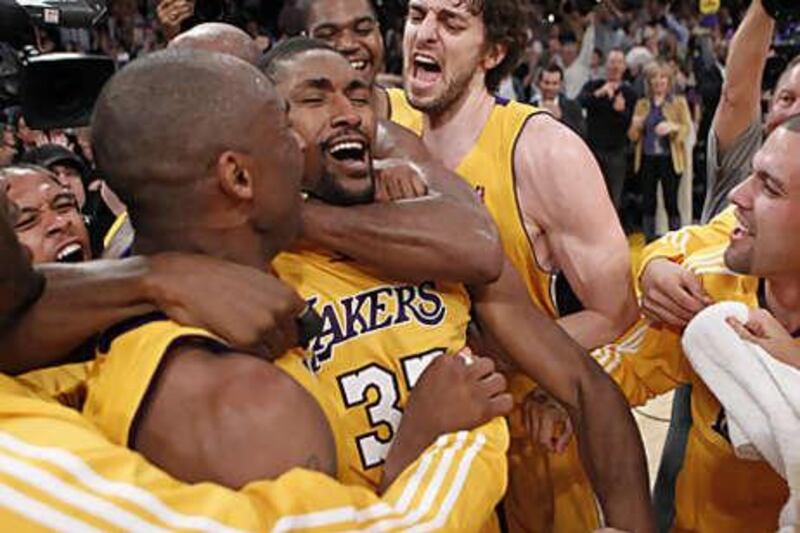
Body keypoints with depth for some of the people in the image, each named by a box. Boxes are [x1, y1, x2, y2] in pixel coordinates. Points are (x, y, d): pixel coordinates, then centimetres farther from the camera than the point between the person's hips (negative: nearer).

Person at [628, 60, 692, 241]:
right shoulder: (642, 104, 13)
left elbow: (687, 128, -3)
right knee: (647, 203, 3)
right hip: (647, 159, 3)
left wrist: (673, 127, -23)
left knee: (671, 202, -5)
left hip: (669, 159, -3)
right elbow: (633, 137, 13)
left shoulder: (679, 102, 5)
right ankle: (649, 243, 10)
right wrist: (635, 126, -9)